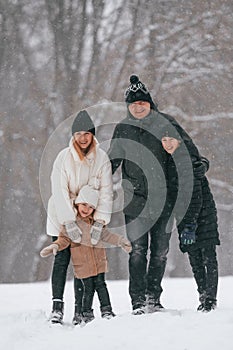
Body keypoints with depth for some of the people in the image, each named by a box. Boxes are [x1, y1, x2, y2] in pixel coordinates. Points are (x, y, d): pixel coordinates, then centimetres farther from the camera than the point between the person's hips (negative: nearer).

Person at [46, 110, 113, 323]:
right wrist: (70, 222, -24)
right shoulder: (64, 158, -12)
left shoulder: (102, 158, -8)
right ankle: (57, 305, -5)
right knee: (62, 258, -7)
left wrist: (99, 222, -20)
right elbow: (60, 192, -17)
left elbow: (106, 192, -10)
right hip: (63, 217, -1)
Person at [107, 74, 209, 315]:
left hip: (162, 196, 0)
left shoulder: (165, 124, 2)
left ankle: (153, 297, 15)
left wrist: (200, 163, -13)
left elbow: (185, 146, 4)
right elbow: (112, 161, 17)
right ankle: (138, 300, -6)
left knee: (160, 250, 5)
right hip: (135, 198, 0)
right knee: (138, 250, -8)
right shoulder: (122, 130, 7)